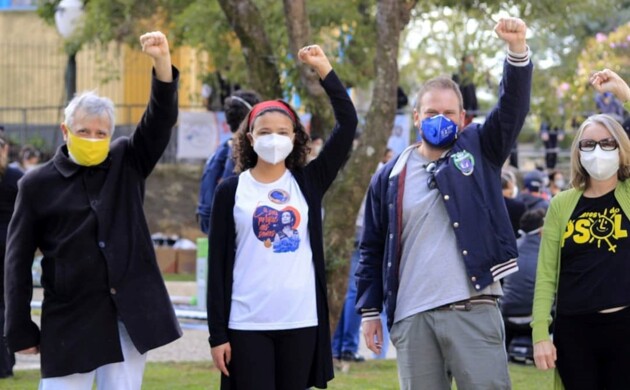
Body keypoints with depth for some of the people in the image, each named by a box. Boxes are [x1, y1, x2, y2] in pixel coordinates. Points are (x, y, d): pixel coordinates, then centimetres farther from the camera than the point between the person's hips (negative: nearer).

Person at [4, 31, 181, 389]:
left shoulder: (128, 164, 7)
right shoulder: (37, 184, 0)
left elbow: (161, 120, -6)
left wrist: (162, 62, -22)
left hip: (129, 315, 2)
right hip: (70, 320, -2)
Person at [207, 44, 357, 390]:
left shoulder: (308, 182, 7)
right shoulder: (231, 190, 2)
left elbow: (348, 124, 0)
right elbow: (218, 264, 1)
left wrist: (324, 70, -6)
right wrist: (217, 333, -4)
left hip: (301, 323, 2)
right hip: (247, 325, -2)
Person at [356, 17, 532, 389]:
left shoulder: (479, 150, 10)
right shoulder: (390, 177, 12)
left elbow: (513, 107, -5)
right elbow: (373, 250, 14)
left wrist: (518, 49, -20)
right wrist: (370, 310, 8)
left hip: (473, 312, -2)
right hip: (412, 318, 2)